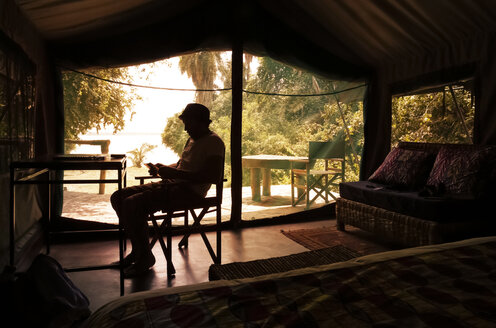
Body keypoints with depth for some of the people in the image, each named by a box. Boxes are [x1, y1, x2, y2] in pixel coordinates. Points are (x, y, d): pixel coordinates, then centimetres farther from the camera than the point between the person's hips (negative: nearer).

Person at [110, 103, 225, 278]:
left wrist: (174, 173, -21)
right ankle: (137, 250, 11)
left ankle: (145, 257, -7)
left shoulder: (214, 142, -8)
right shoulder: (192, 139, 23)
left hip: (189, 190, -10)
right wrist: (162, 169, 11)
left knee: (132, 204, -25)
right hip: (171, 184, 10)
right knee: (118, 197, 1)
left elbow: (214, 175, -21)